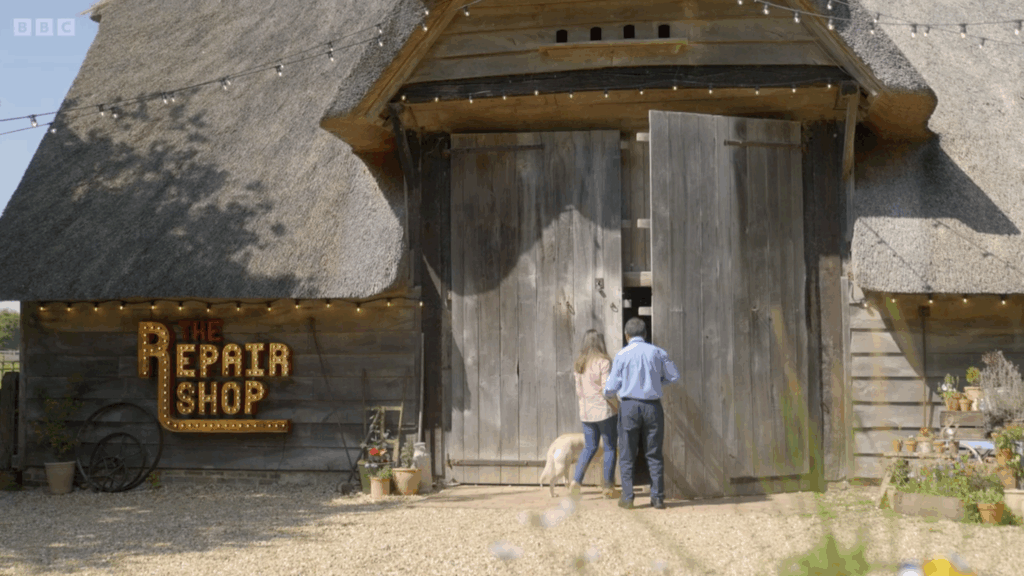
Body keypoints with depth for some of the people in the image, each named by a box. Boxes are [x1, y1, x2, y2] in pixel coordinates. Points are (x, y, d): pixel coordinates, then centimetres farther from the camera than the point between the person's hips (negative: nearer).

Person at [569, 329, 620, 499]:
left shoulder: (578, 364, 6)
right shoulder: (603, 363, -14)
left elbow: (579, 391, 10)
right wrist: (618, 406, -7)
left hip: (586, 413, 6)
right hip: (605, 411, -6)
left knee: (589, 447, 14)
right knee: (610, 448, 6)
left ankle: (576, 480, 0)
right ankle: (608, 487, 10)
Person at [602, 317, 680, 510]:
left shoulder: (622, 355, -4)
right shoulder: (657, 352, 2)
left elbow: (611, 387, -3)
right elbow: (674, 376, 9)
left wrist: (607, 393, 20)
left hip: (629, 406, -2)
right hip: (653, 406, 2)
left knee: (627, 455, 6)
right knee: (654, 454, 8)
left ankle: (627, 497, 4)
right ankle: (658, 497, 7)